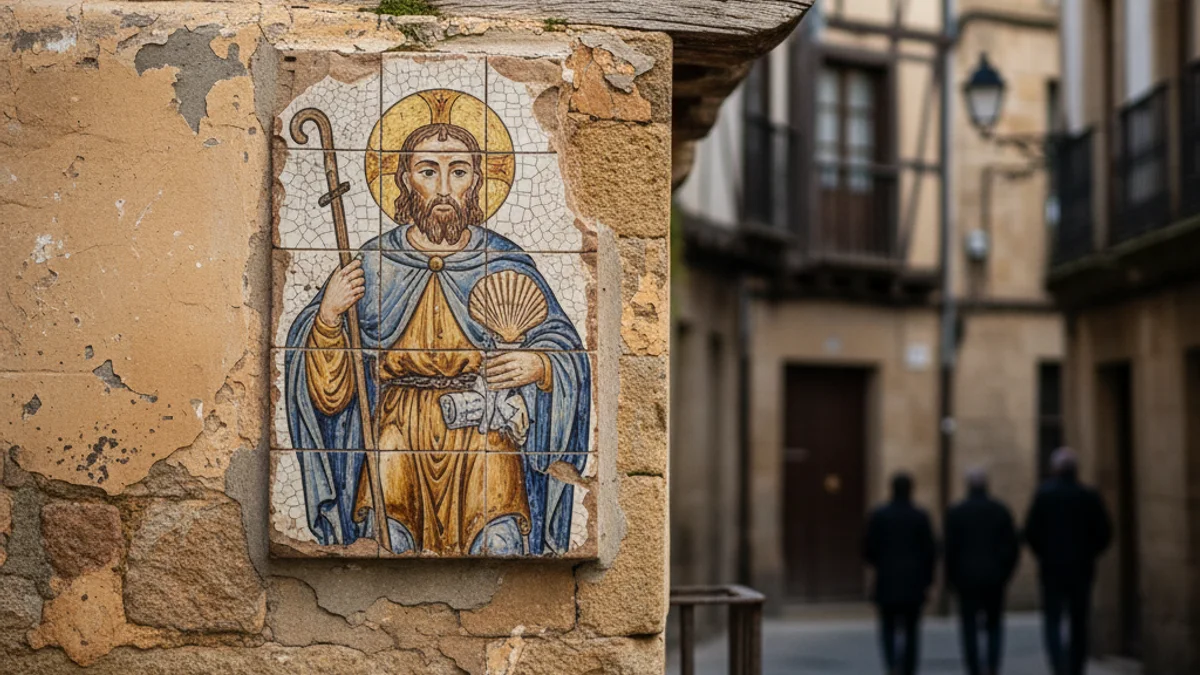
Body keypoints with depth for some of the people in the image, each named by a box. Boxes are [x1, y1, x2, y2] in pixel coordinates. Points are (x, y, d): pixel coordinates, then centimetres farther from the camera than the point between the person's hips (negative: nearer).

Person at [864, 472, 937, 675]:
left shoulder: (878, 515, -4)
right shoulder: (921, 516, -3)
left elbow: (868, 549, -4)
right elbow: (930, 551, -4)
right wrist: (927, 578, 10)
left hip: (887, 582, 0)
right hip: (914, 583, 0)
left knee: (888, 627, 10)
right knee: (911, 630, 10)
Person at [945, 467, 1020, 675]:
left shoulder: (956, 512, -5)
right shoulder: (1001, 510, 1)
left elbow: (950, 548, -6)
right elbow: (1013, 546, 0)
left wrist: (951, 578, 4)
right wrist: (1005, 573, 11)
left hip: (967, 579, -2)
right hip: (995, 579, 2)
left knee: (970, 628, 5)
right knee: (994, 624, 12)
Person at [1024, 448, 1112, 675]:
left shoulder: (1044, 494, -6)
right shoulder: (1090, 497, -2)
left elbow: (1030, 532, -7)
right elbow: (1104, 534, -2)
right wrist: (1088, 554, 12)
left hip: (1052, 568, -2)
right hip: (1082, 569, 2)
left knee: (1052, 622, 2)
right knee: (1079, 626, 10)